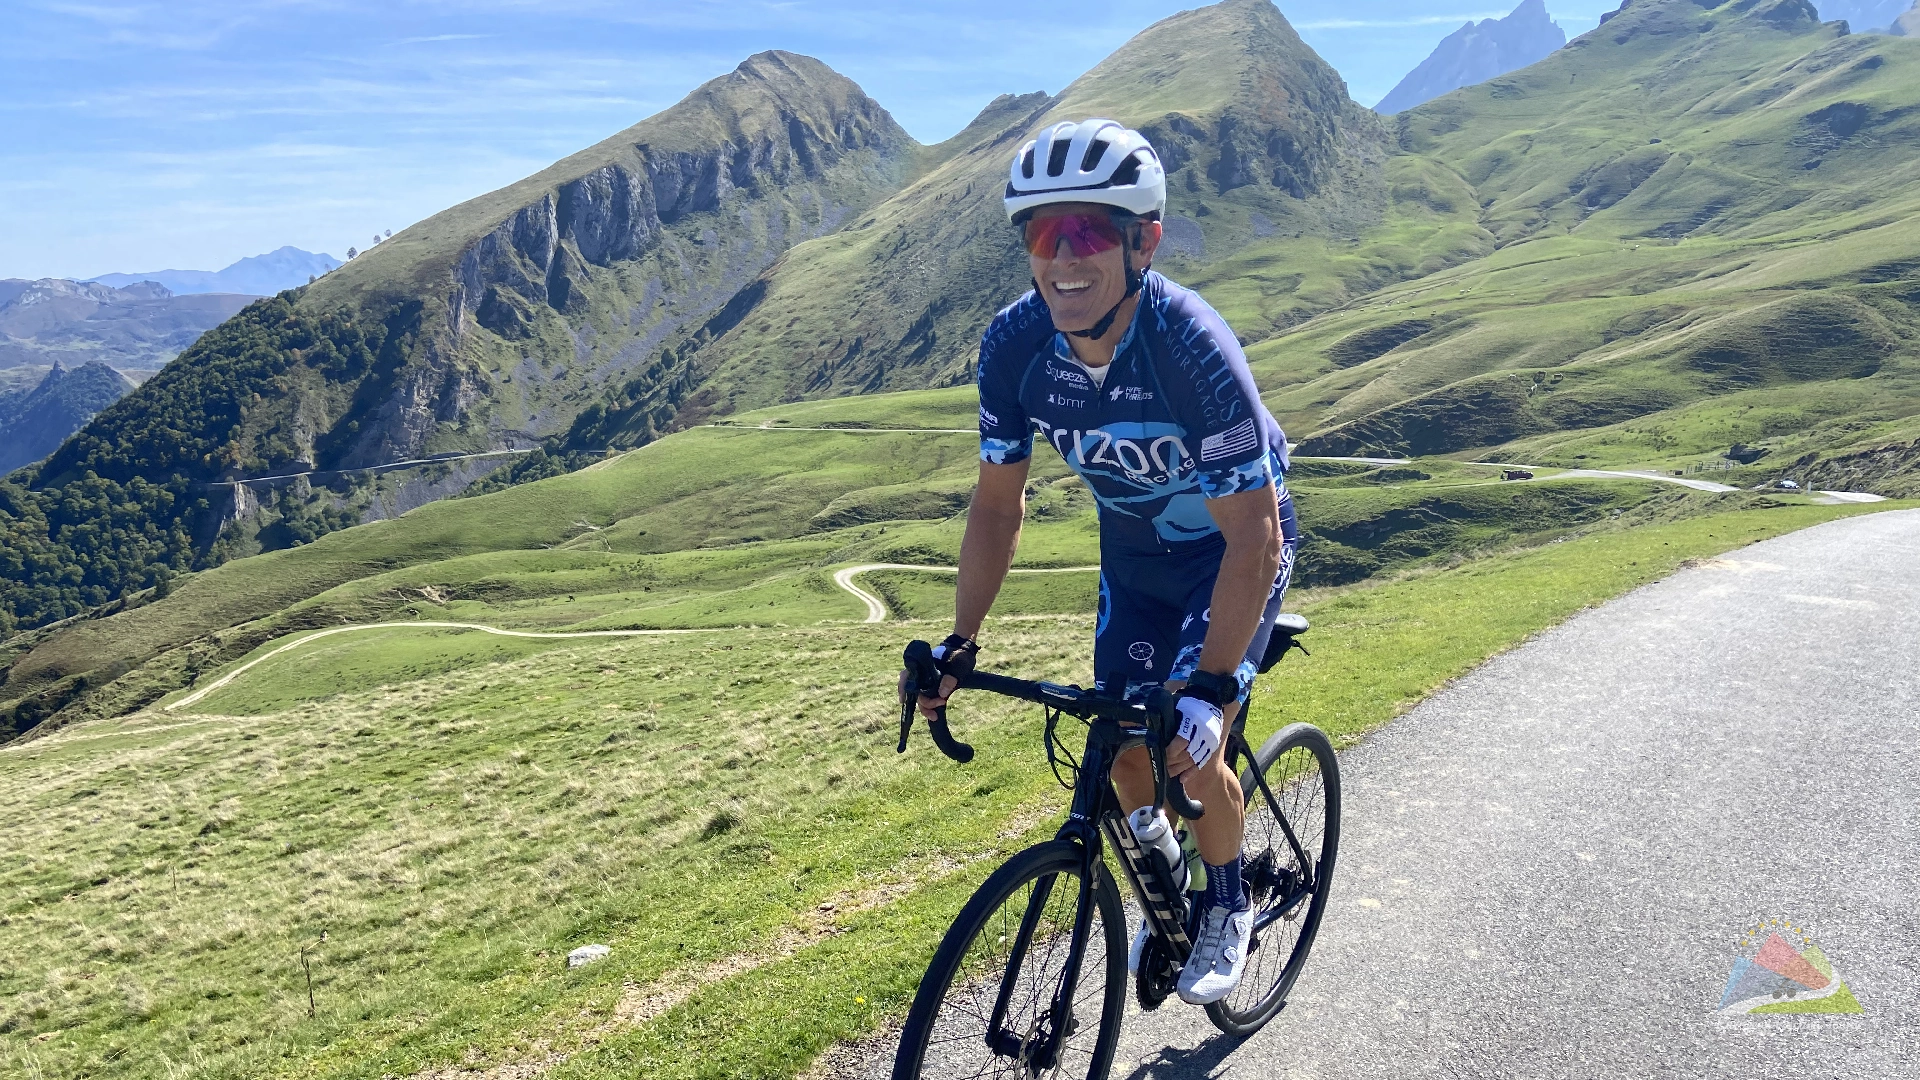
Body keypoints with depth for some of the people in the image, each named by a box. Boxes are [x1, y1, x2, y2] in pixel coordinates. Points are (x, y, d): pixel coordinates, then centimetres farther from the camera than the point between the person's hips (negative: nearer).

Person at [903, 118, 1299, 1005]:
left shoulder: (1191, 347, -37)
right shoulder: (1014, 345, -23)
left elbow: (1252, 537, -33)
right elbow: (997, 503, -11)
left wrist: (1211, 686, -39)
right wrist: (960, 643, -15)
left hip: (1232, 544, -4)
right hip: (1133, 548, 5)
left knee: (1192, 747, -12)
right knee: (1123, 746, 5)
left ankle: (1229, 906, 19)